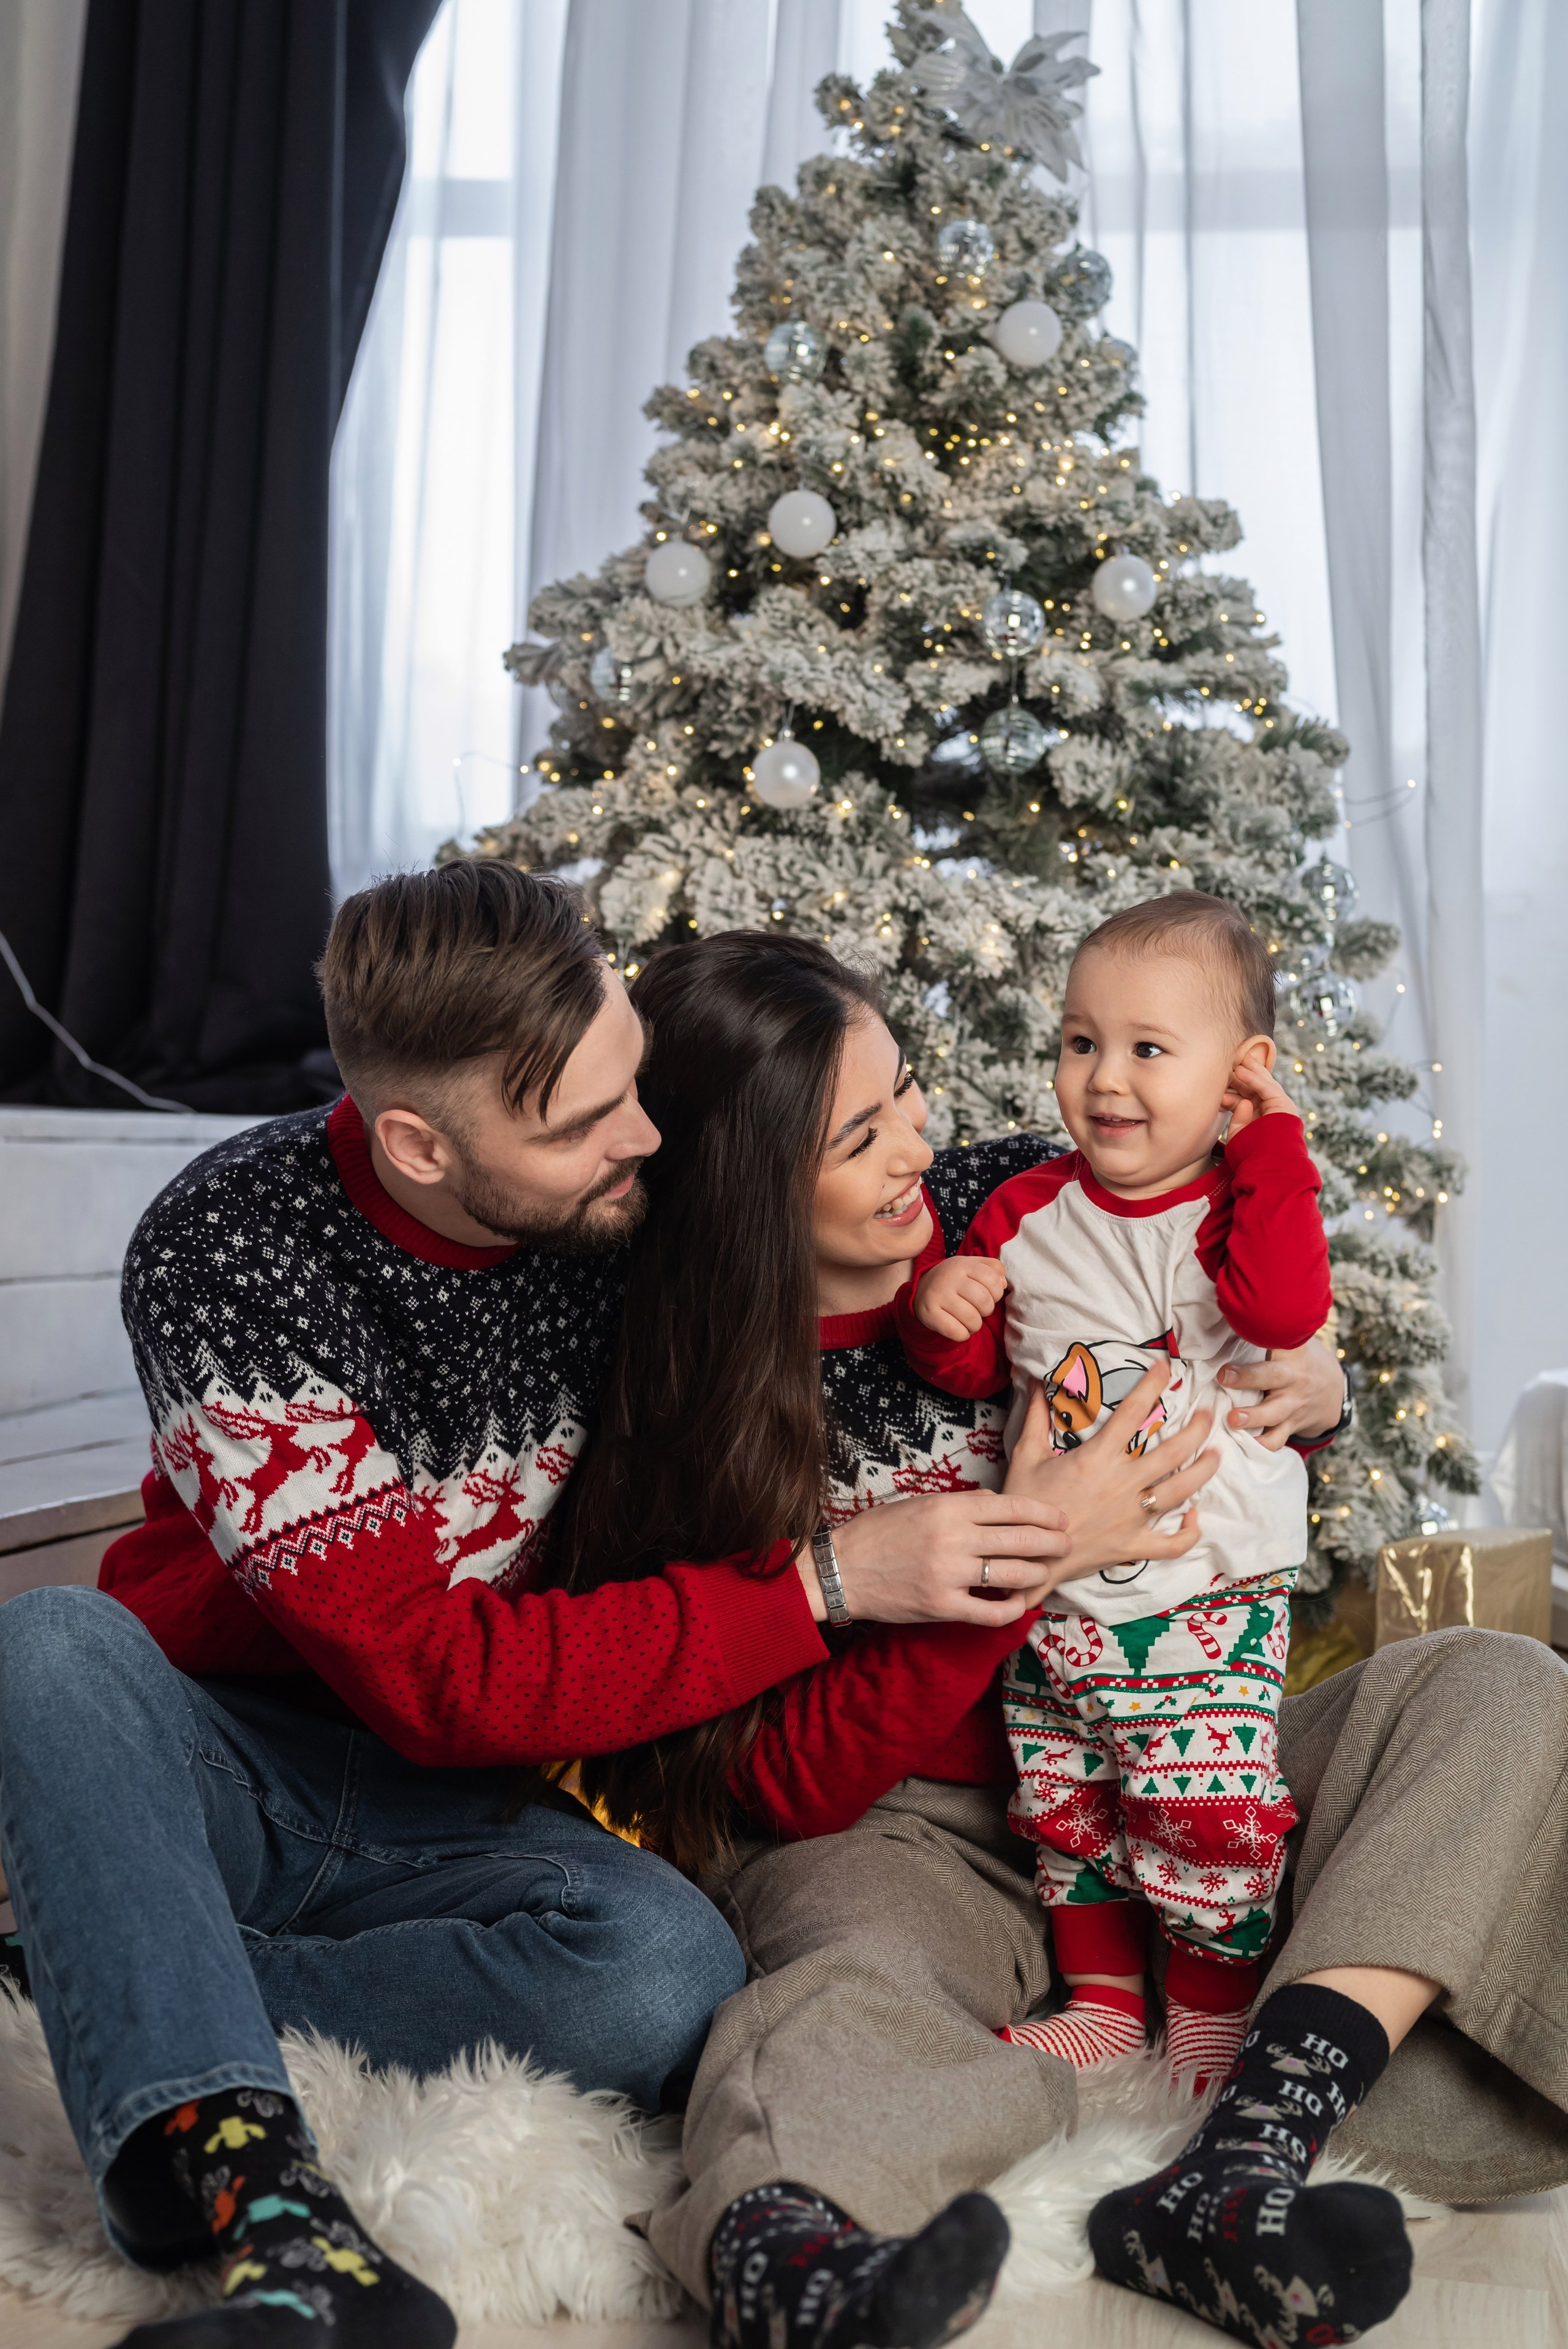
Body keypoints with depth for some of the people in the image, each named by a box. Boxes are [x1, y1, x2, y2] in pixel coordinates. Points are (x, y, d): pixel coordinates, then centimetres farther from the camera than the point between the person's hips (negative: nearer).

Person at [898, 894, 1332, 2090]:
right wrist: (941, 1307, -11)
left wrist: (1270, 1140, -23)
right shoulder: (1027, 1210, 3)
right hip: (1054, 1600, 5)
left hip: (1210, 1598, -4)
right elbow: (976, 1367, 12)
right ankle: (1101, 1998, 33)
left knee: (1210, 1811, -4)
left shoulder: (1236, 1206, -7)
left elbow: (1285, 1308, -28)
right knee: (1065, 1807, 14)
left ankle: (1213, 2012, 18)